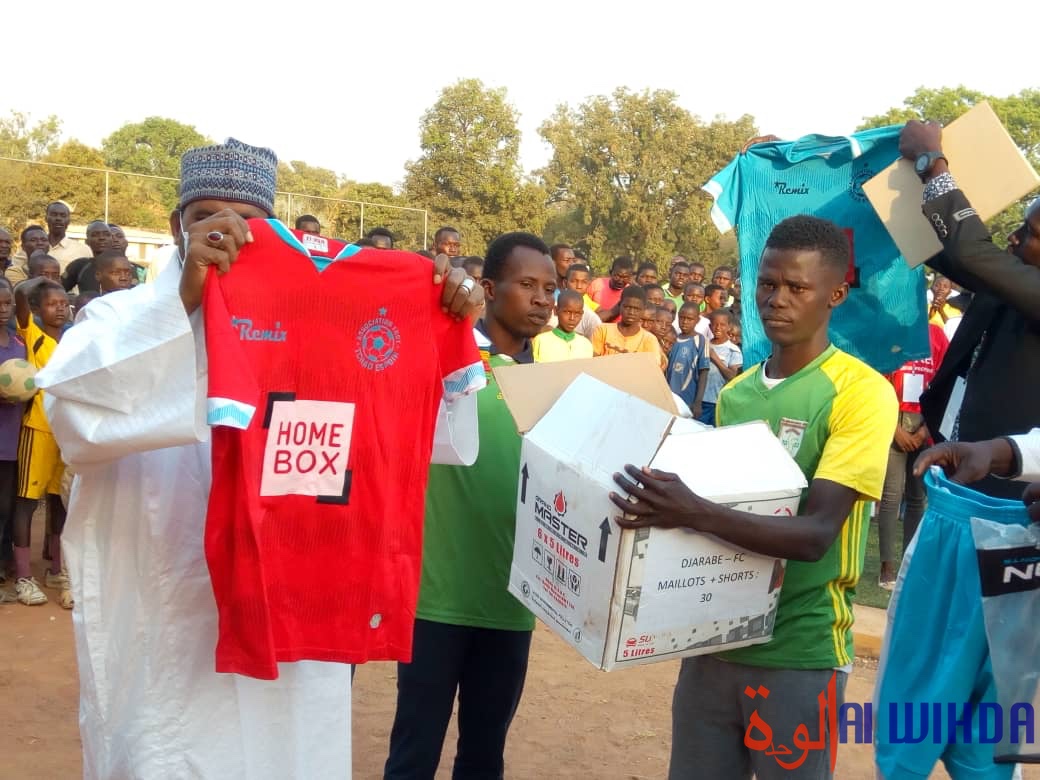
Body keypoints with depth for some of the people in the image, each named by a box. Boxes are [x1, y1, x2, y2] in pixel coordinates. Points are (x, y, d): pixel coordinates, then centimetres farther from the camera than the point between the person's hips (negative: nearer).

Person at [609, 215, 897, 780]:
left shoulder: (862, 391, -11)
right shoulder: (734, 392, 8)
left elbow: (816, 533, -21)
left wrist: (696, 514, -34)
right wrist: (665, 508, -4)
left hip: (799, 652, -5)